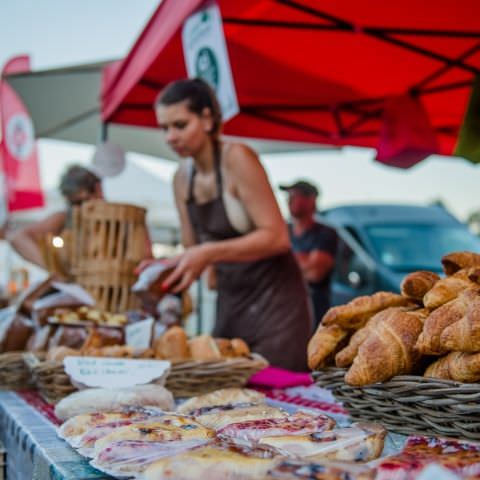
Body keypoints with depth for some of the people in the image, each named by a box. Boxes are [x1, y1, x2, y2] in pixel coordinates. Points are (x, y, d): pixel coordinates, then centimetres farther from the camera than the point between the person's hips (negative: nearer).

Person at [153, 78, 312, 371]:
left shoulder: (237, 159, -14)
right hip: (231, 304, 7)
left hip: (274, 301, -6)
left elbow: (277, 236, -18)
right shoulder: (183, 179, 6)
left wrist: (209, 253, -25)